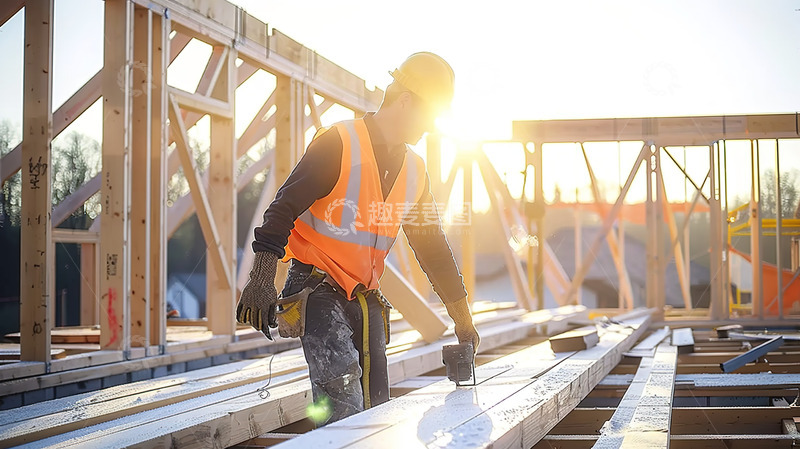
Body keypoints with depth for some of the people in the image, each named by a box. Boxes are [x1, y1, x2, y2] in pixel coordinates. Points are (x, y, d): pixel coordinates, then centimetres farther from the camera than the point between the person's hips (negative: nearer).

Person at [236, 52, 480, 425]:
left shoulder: (414, 171, 12)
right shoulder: (338, 144, -10)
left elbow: (433, 247, 19)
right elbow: (284, 208, -16)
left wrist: (462, 317, 21)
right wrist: (262, 278, -26)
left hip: (365, 298, 7)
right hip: (318, 291, -7)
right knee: (344, 408, -23)